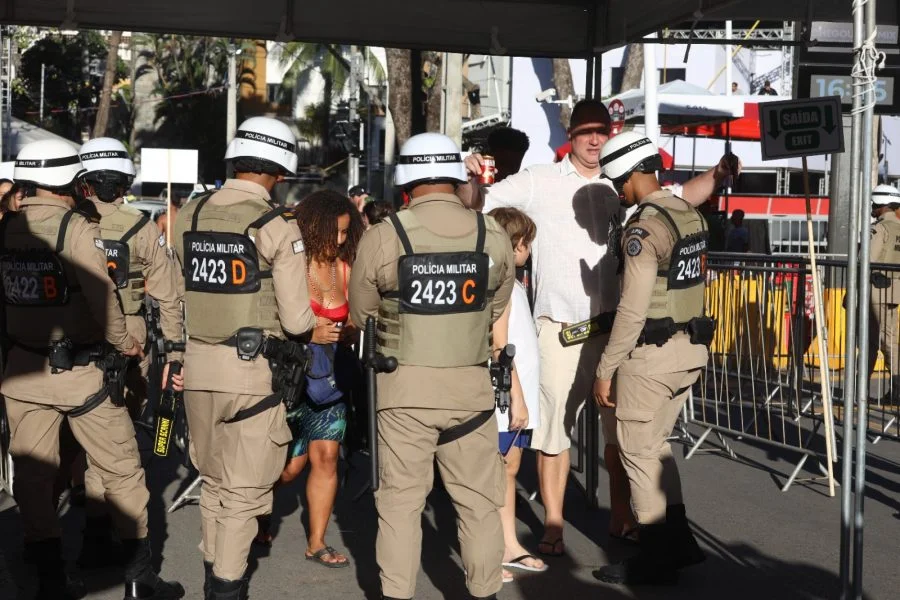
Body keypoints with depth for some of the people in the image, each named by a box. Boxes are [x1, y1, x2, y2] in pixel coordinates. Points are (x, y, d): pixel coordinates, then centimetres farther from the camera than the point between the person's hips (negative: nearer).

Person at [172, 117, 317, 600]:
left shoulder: (188, 216, 3)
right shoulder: (277, 226, -11)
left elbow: (176, 295, 8)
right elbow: (297, 320, -11)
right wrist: (311, 315, 11)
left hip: (198, 363, 5)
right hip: (253, 369, -5)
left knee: (213, 481, 21)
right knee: (244, 488, 7)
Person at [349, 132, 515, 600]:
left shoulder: (381, 238, -8)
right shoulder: (493, 236, -2)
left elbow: (361, 313, 3)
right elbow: (496, 308, 8)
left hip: (403, 385, -1)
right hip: (469, 384, 1)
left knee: (400, 500, 9)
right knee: (479, 500, 13)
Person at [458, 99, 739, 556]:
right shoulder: (539, 182, -1)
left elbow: (680, 197, 16)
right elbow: (475, 205, 0)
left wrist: (716, 174, -3)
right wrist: (471, 179, -22)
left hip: (613, 323, 3)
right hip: (561, 325, -3)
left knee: (621, 422, 12)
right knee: (555, 423, 3)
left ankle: (620, 515, 29)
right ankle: (552, 525, 15)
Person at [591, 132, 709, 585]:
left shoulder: (645, 227, -18)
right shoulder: (691, 214, 9)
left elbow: (632, 310, -20)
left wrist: (605, 370, -15)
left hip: (650, 354, -9)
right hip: (690, 347, 9)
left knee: (639, 453, 3)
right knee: (655, 445, 20)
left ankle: (657, 558, 11)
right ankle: (679, 542, 24)